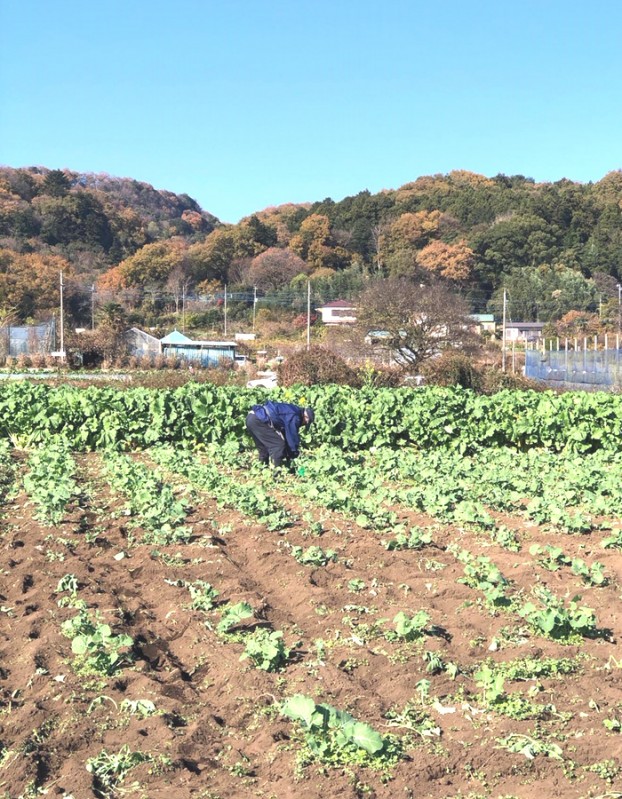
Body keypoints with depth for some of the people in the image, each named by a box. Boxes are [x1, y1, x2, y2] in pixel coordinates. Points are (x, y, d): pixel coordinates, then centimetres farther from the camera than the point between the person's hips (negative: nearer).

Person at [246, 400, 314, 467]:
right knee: (279, 444, -3)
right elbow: (292, 436, -1)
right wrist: (295, 454, 12)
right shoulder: (294, 417, -5)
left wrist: (288, 455, 34)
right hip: (259, 420, -10)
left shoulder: (290, 411, 26)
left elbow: (286, 434, 32)